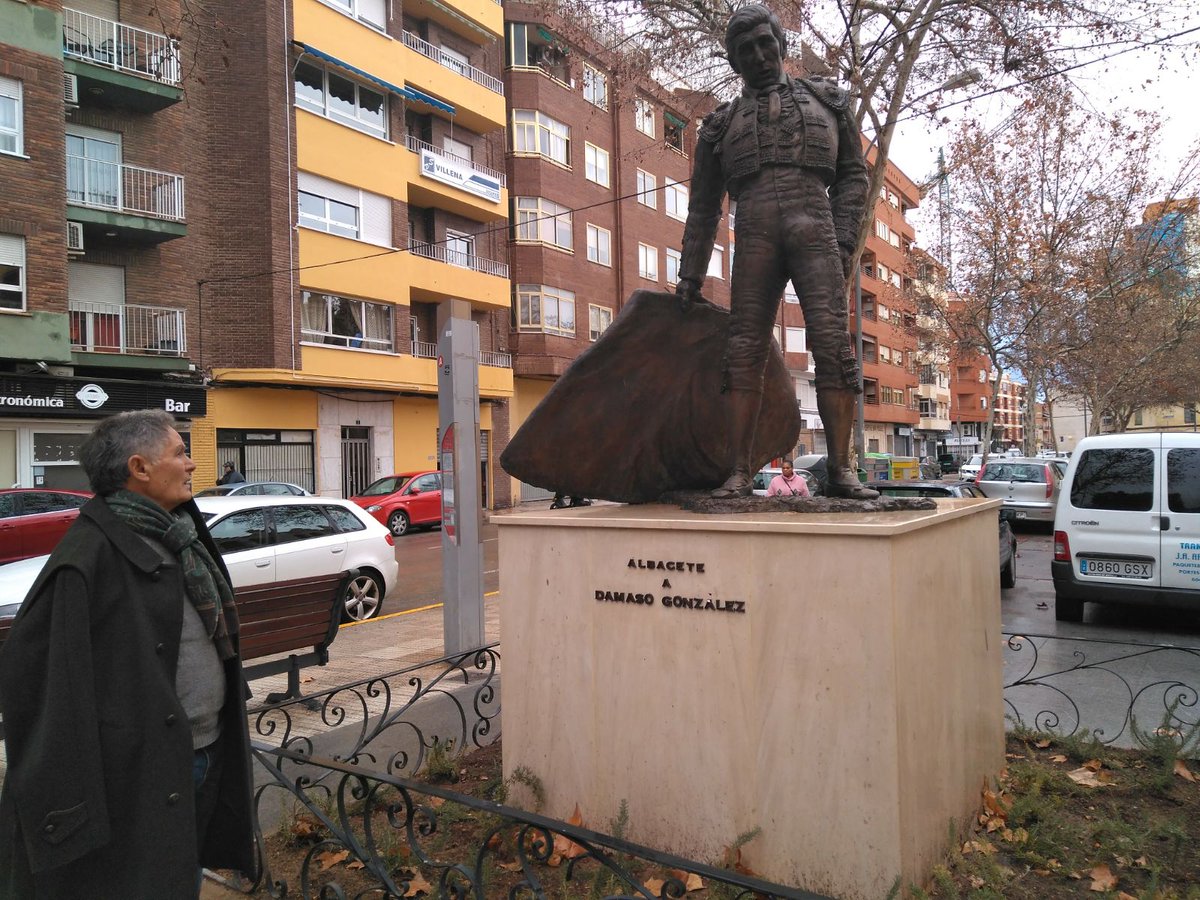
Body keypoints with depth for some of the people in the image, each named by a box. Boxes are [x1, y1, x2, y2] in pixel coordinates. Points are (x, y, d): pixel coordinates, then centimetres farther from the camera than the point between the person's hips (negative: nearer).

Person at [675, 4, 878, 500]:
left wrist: (844, 241, -2)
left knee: (832, 345, -14)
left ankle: (840, 472, -13)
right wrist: (690, 275, 14)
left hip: (814, 230, -1)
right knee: (745, 352, -8)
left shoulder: (825, 101, 21)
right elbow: (703, 206, 21)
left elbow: (853, 175, 14)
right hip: (755, 236, 1)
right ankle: (739, 474, -7)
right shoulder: (722, 124, 22)